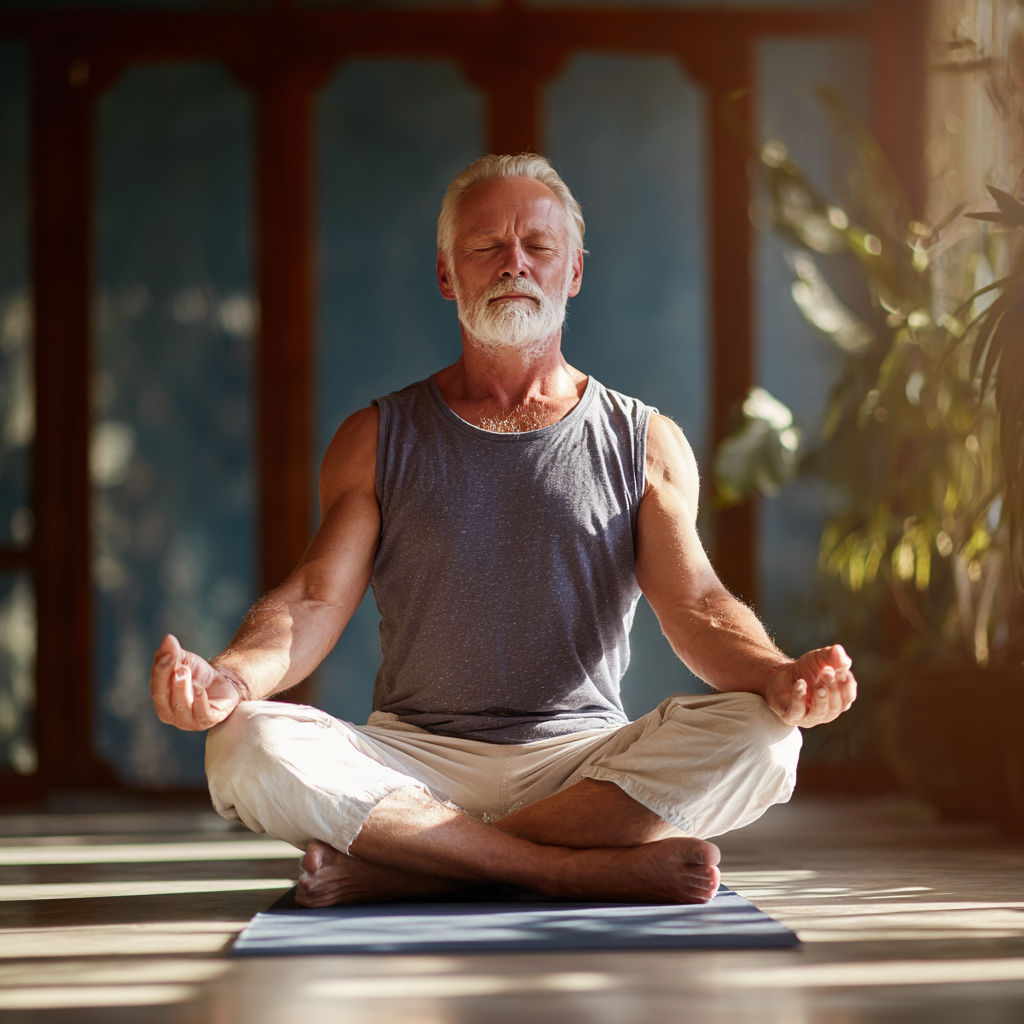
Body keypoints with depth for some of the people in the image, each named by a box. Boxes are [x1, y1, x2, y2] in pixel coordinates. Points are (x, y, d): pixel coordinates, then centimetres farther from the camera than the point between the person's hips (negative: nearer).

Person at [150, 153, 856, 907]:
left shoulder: (646, 443, 11)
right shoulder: (377, 441, 11)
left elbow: (694, 605, -1)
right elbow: (316, 599, 0)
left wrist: (778, 676, -26)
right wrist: (229, 679, -24)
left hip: (583, 755, 1)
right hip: (419, 758, 0)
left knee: (760, 738, -29)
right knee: (247, 748, -29)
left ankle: (403, 870, -26)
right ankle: (588, 869, -28)